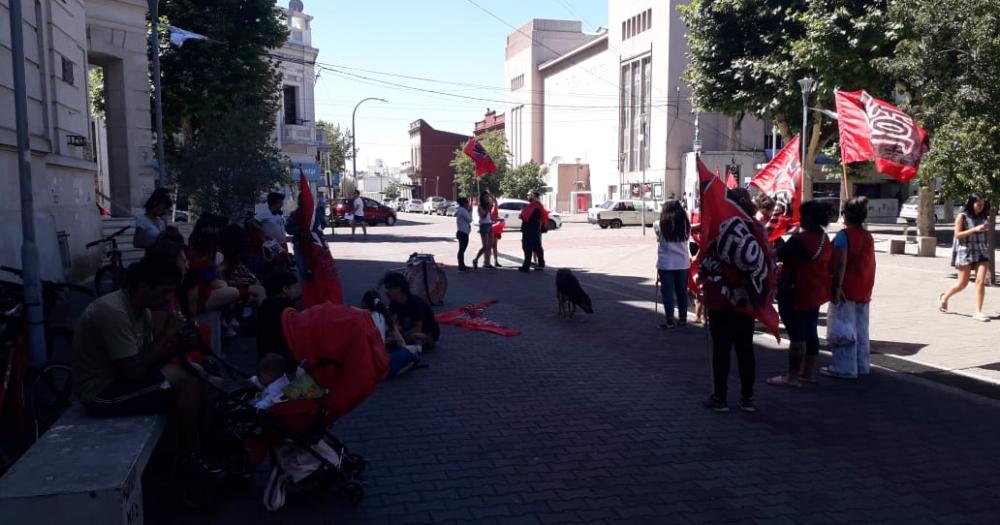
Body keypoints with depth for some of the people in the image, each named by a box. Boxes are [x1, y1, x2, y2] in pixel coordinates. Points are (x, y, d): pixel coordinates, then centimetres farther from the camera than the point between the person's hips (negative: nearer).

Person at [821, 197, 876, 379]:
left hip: (847, 291, -8)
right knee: (861, 331, 14)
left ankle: (845, 368, 0)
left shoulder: (844, 235, -12)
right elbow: (871, 265, 13)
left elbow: (840, 264, -19)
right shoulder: (868, 236, 11)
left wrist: (837, 287, -19)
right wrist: (868, 289, 19)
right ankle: (862, 366, 21)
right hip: (864, 292, 8)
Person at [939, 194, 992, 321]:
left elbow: (984, 234, 22)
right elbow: (958, 234, -10)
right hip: (965, 252, -4)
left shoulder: (983, 217, 11)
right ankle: (945, 296, 29)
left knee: (981, 281, -9)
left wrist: (988, 229, 1)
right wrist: (975, 229, -19)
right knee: (962, 284, 0)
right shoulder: (962, 217, -4)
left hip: (982, 253, 4)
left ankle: (978, 312, -7)